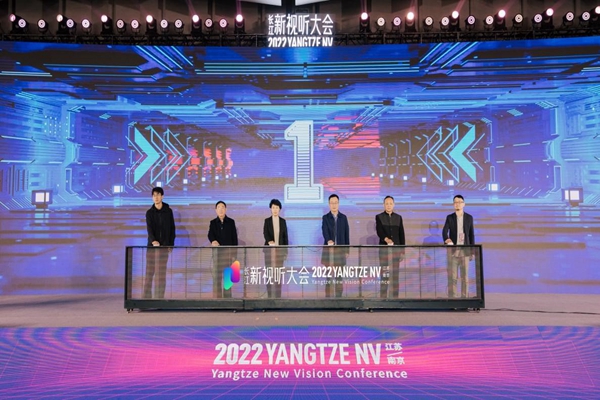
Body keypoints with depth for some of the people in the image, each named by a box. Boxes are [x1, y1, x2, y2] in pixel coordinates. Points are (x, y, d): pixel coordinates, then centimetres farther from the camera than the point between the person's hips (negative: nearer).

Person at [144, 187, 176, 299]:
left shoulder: (168, 211, 6)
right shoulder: (149, 212, 4)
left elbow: (172, 229, 7)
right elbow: (149, 228, -11)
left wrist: (171, 244, -1)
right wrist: (153, 241, -29)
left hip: (164, 246, 0)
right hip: (152, 245, 0)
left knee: (161, 273, 1)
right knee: (149, 272, 0)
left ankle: (160, 297, 5)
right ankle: (147, 296, 4)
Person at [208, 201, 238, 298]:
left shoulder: (231, 222, 5)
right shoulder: (213, 222, 7)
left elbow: (235, 237, 4)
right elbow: (210, 234, -9)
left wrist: (234, 253, -1)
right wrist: (213, 241, -33)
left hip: (228, 251, 0)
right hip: (217, 252, 0)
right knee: (217, 276, 0)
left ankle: (227, 297, 6)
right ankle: (217, 297, 3)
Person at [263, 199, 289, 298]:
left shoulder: (283, 221, 7)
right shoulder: (267, 220, 3)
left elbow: (285, 236, 7)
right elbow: (265, 233, -9)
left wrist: (286, 251, 3)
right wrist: (269, 241, -31)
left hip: (280, 249, 1)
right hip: (269, 249, -1)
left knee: (279, 272, 0)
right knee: (269, 272, -1)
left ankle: (278, 295, 5)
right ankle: (270, 295, 4)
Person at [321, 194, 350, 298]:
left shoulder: (343, 217, 6)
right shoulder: (325, 217, 0)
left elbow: (346, 234, 7)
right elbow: (325, 231, -16)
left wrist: (347, 250, 4)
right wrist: (328, 241, -36)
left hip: (340, 249, 2)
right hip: (329, 249, -2)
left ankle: (338, 297, 12)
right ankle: (327, 297, 5)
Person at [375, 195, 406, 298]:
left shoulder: (398, 217, 10)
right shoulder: (379, 217, 2)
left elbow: (401, 235, 9)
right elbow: (379, 231, -13)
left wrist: (402, 251, 4)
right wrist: (386, 239, -33)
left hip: (396, 249, 2)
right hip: (384, 249, -2)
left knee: (395, 275, 3)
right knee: (384, 274, -2)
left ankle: (395, 297, 8)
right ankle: (383, 297, 1)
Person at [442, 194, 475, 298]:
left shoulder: (469, 217, 6)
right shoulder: (449, 217, 3)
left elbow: (471, 235, 7)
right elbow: (444, 232, -11)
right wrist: (447, 241, -32)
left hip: (464, 250, 1)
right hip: (453, 250, -1)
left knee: (465, 275, 1)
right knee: (452, 276, -1)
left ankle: (465, 297, 7)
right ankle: (451, 298, 3)